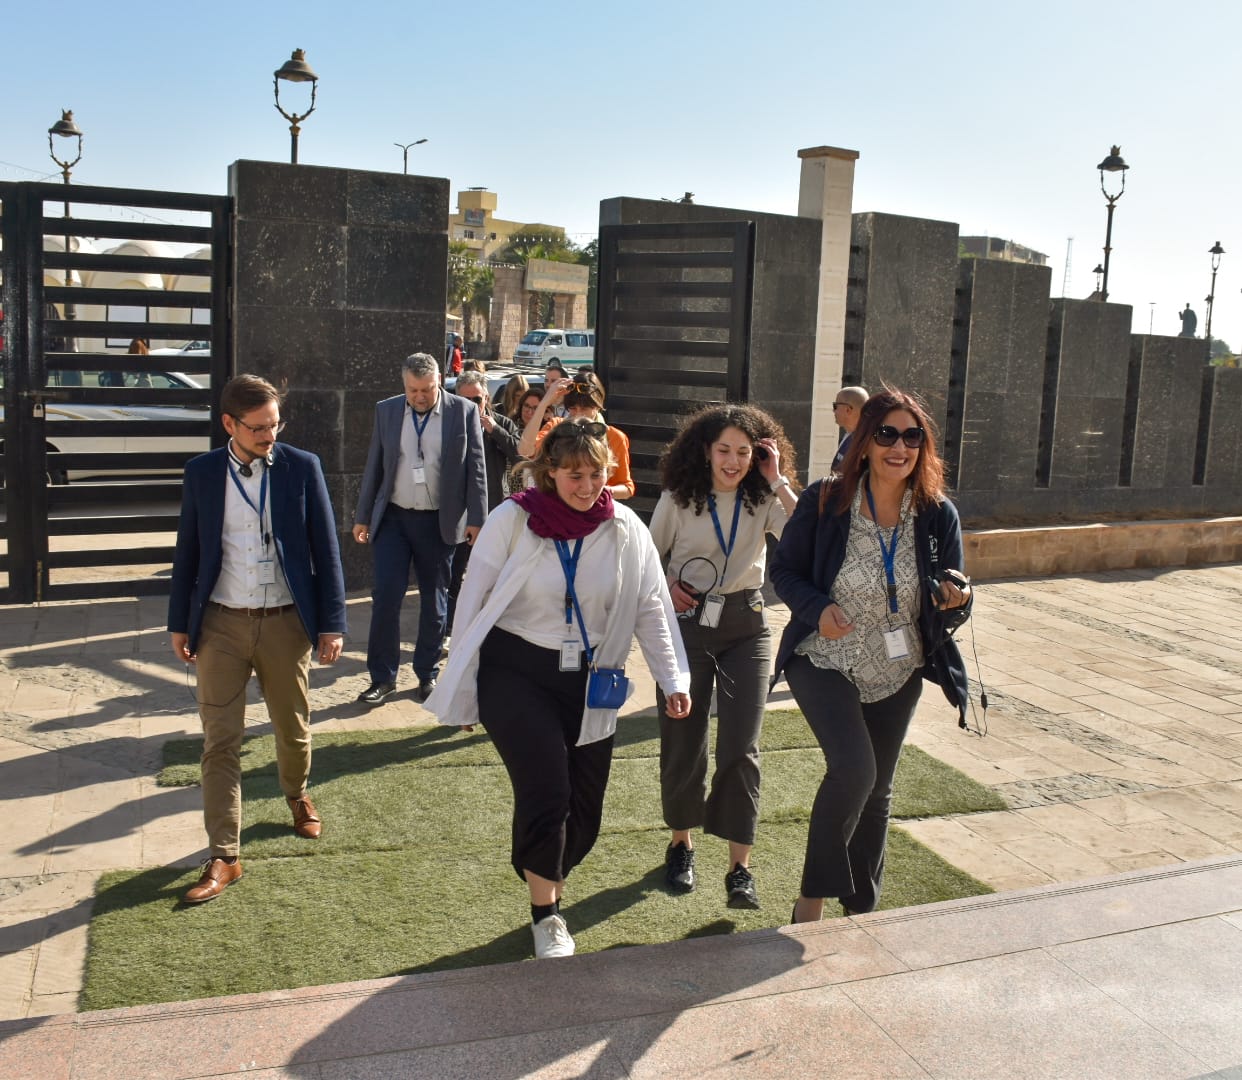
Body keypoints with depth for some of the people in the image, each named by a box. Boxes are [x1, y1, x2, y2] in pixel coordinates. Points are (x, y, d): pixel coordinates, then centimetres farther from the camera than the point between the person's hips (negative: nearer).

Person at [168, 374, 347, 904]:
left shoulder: (302, 467, -3)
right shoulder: (202, 472, 1)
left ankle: (297, 795, 46)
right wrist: (179, 623, 8)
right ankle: (223, 858, 8)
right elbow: (187, 552, 8)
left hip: (284, 622, 0)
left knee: (293, 728, 15)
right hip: (221, 623, 1)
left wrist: (331, 624, -6)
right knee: (220, 741, 0)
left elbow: (325, 549, -2)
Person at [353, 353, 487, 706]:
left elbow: (475, 468, -2)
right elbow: (374, 466, 8)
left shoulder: (464, 411, -3)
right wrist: (363, 516, 8)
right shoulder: (386, 410, 4)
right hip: (393, 518, 1)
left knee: (434, 599, 8)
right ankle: (382, 676, 7)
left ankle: (428, 674, 21)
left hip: (440, 521, -1)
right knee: (385, 596, -5)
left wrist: (476, 518, -7)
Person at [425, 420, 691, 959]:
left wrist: (673, 680, -3)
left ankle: (549, 890, 35)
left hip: (587, 681, 3)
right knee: (546, 791, -14)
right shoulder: (512, 519, -11)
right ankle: (545, 915, 8)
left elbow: (651, 607, 3)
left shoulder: (625, 529, -4)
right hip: (515, 672, -3)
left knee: (584, 810, 6)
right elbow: (474, 600, -4)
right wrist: (462, 689, 0)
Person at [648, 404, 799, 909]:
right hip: (688, 622, 0)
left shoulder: (763, 500, -3)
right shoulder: (677, 499, -4)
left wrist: (778, 482, -19)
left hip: (745, 625, 0)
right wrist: (666, 587, -11)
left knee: (740, 747, -7)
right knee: (682, 743, 7)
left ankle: (740, 867, 1)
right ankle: (681, 844, 30)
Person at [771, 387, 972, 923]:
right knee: (853, 767, -24)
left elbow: (950, 610, 0)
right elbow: (784, 569, -5)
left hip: (896, 673, 4)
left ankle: (862, 909, 37)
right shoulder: (824, 501, -15)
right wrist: (816, 609, -23)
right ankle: (812, 900, -5)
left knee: (876, 790, 16)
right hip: (824, 662, -4)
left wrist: (955, 601, -23)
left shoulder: (938, 516, -8)